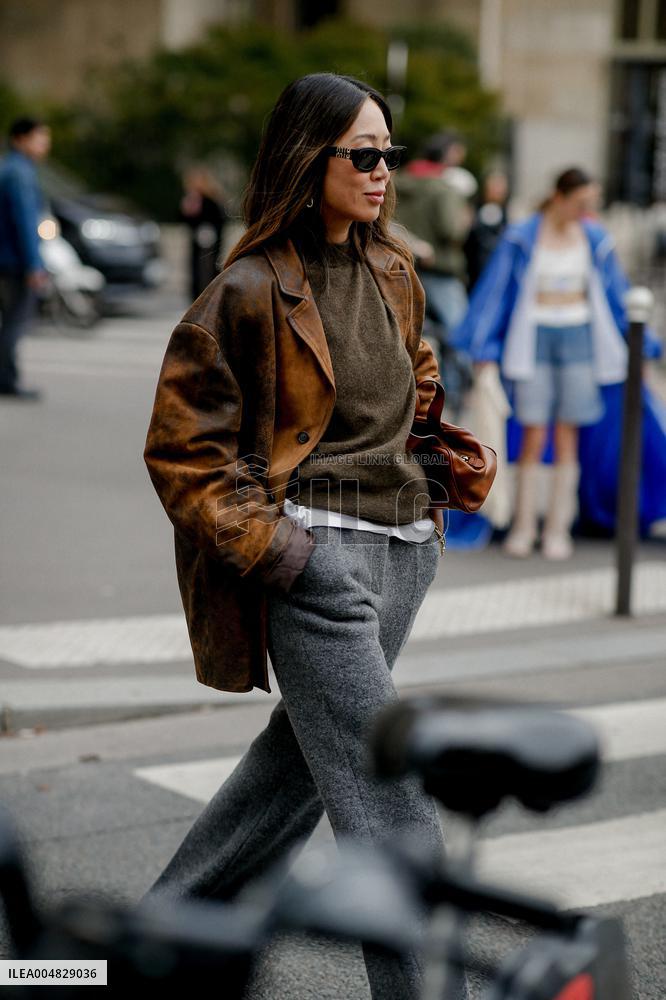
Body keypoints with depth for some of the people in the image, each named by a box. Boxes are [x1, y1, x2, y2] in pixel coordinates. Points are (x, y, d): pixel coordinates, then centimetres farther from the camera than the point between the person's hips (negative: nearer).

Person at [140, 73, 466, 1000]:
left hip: (401, 547, 8)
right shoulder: (252, 290, -10)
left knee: (305, 752, 17)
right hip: (313, 557, -8)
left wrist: (428, 492, 17)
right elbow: (180, 445, -7)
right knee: (388, 800, -9)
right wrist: (262, 543, -14)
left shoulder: (393, 272, 12)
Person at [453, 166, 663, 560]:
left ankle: (558, 528, 9)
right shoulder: (522, 238, -4)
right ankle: (523, 527, 7)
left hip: (579, 337, 2)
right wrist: (482, 348, -2)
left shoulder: (596, 239, 5)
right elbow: (495, 291, 0)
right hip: (534, 338, -2)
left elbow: (617, 295, 13)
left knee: (567, 439, 2)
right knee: (533, 437, -4)